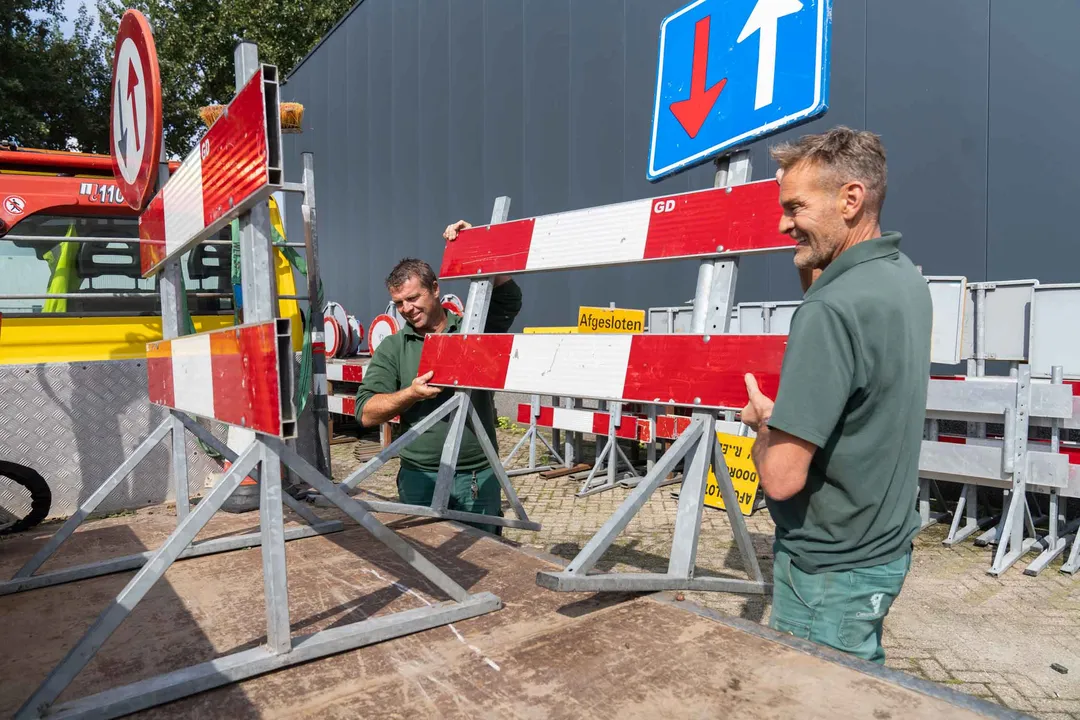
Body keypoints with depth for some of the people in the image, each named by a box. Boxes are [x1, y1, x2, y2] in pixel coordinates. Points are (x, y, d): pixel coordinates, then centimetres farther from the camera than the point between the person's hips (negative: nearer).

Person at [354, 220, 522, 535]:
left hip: (480, 476, 0)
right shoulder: (392, 348, 5)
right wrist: (411, 394, -16)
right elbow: (366, 413, -1)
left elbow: (509, 297, -9)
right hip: (420, 478, 0)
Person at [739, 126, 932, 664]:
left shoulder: (830, 311, -28)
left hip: (830, 569, -9)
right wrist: (814, 270, 9)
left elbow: (782, 478, -29)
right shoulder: (907, 279, 1)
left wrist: (762, 421, -8)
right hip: (887, 544, 9)